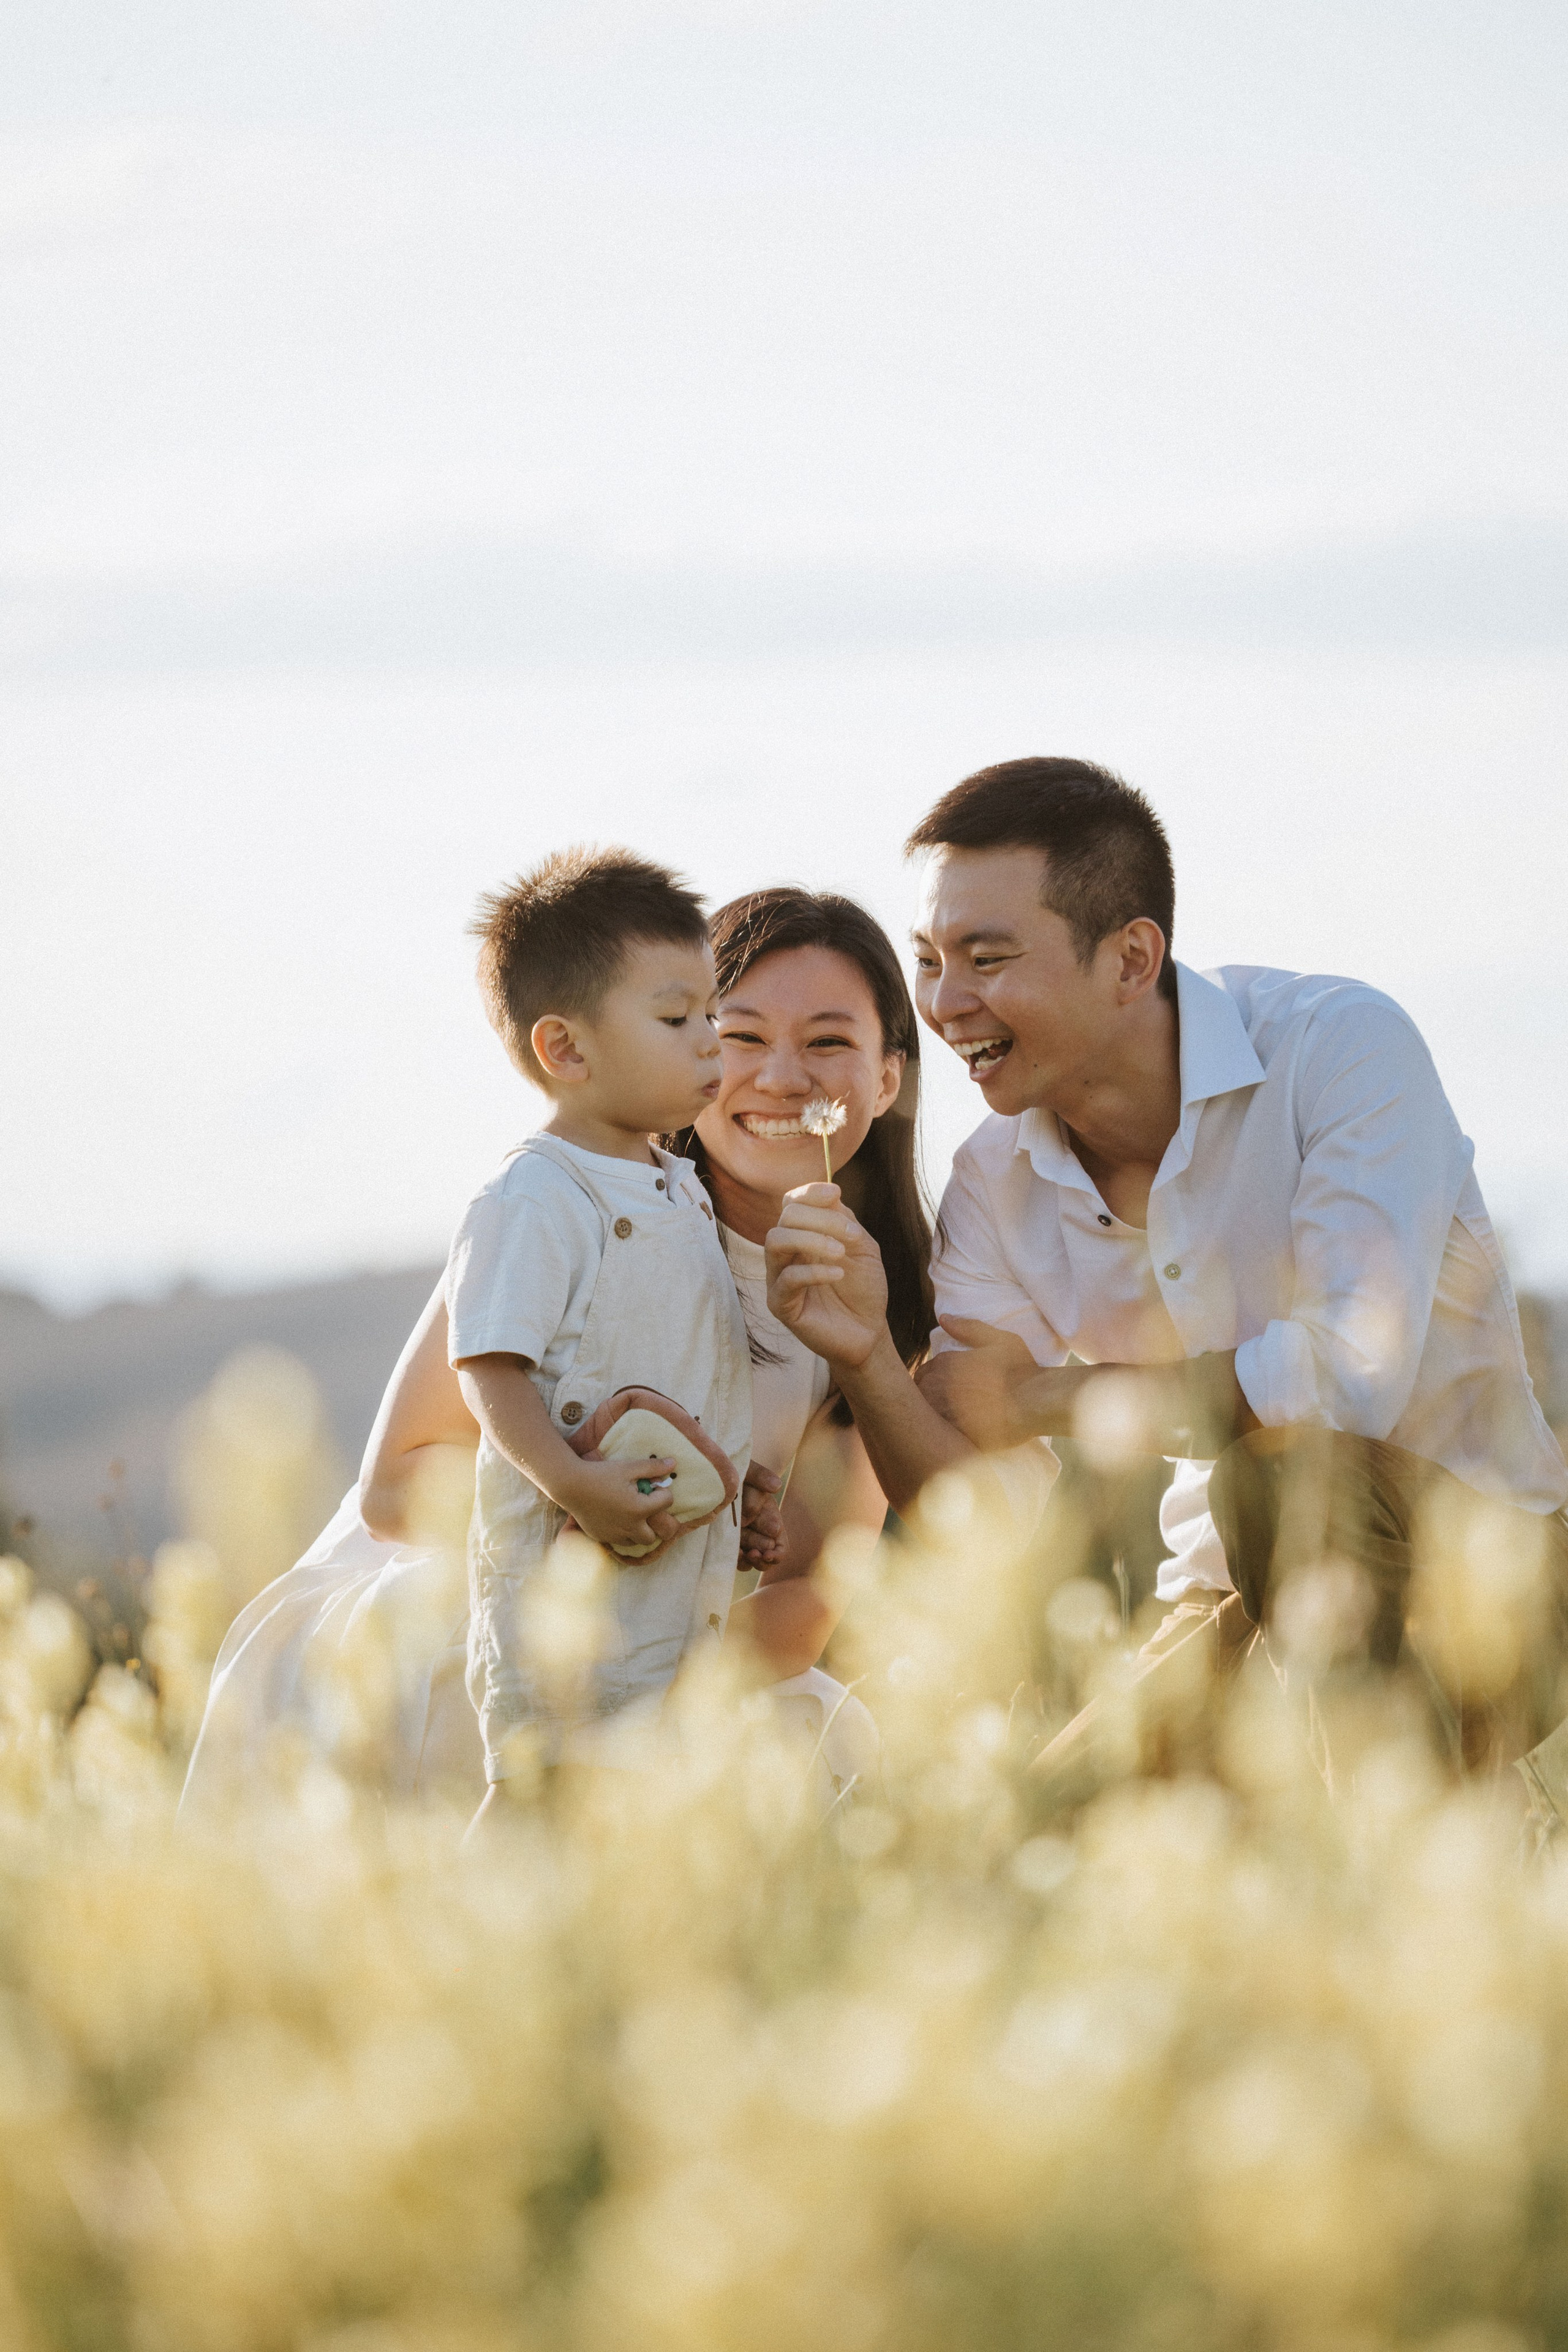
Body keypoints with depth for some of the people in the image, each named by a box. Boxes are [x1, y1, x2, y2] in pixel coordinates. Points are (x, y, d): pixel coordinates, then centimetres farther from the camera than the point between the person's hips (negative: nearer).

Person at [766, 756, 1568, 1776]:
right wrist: (867, 1361, -27)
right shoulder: (997, 1184, -1)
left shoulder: (1342, 1048, -18)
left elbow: (1355, 1379, -30)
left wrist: (1049, 1399, -17)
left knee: (1291, 1465, -33)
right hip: (1239, 1605, 4)